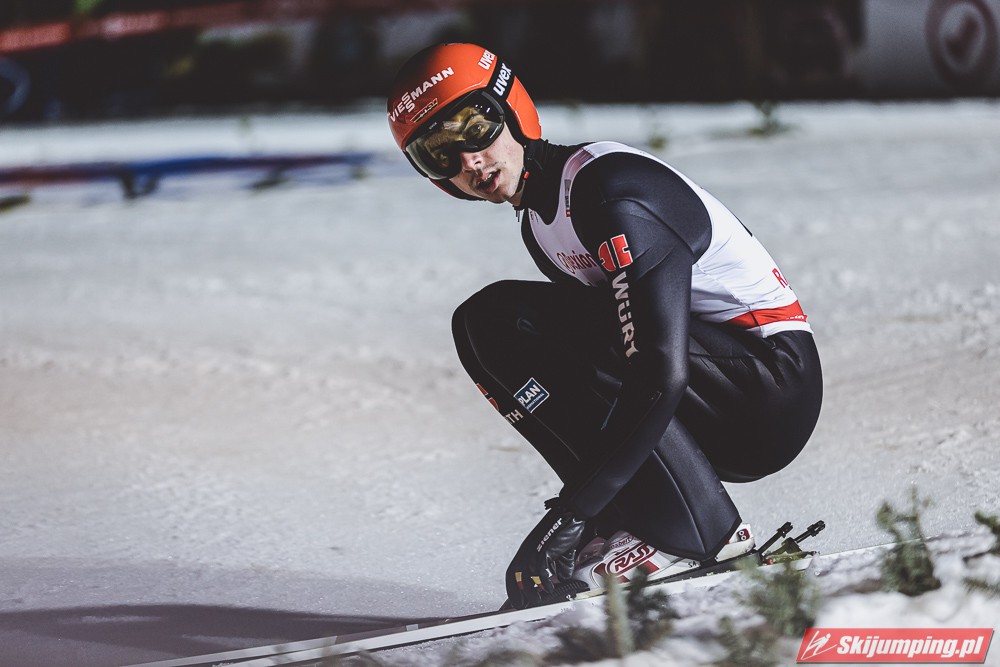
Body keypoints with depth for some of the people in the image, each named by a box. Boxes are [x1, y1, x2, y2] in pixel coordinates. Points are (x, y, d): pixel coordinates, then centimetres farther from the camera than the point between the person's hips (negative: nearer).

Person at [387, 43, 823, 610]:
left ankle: (692, 532, -18)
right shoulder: (541, 226, 10)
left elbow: (660, 374, -27)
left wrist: (572, 514, -26)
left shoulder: (613, 193, -20)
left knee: (511, 319, -20)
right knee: (483, 327, 5)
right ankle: (626, 521, -2)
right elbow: (604, 348, 18)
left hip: (773, 388, -9)